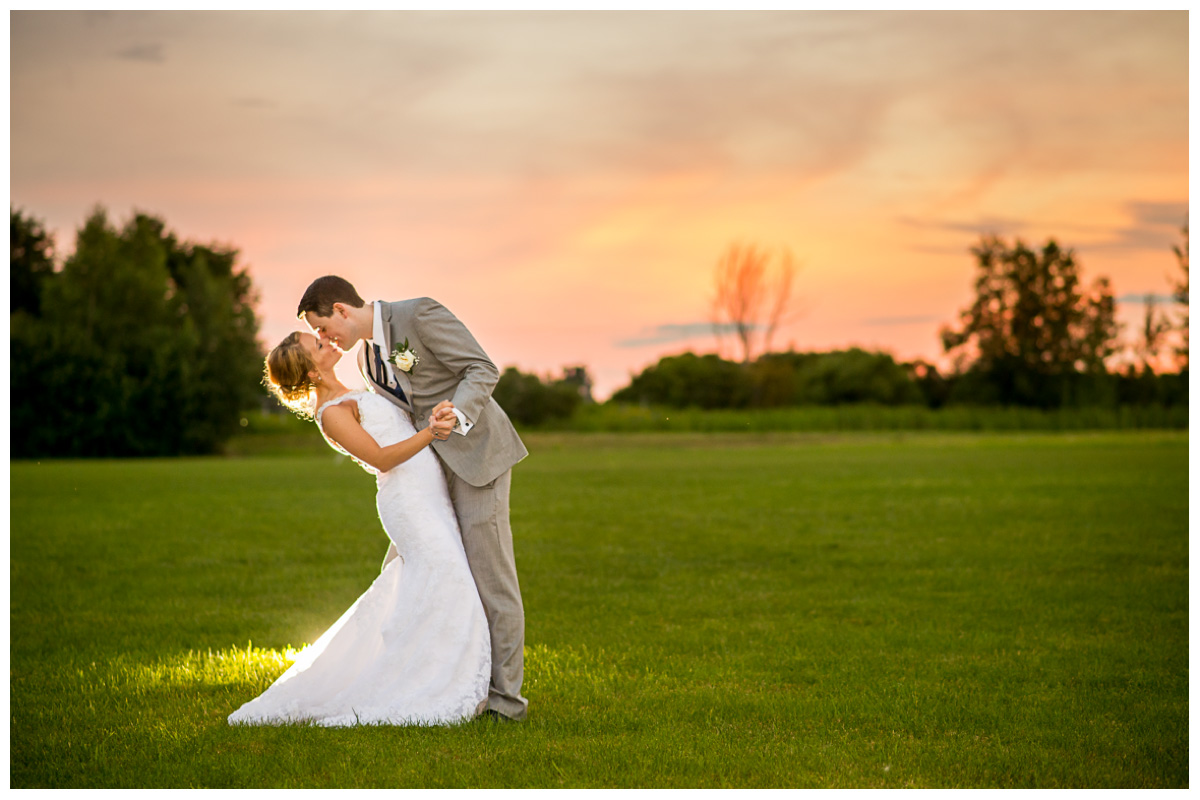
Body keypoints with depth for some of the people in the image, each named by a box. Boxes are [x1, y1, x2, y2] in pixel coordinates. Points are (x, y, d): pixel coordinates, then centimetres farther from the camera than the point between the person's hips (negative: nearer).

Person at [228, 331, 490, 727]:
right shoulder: (330, 414, -13)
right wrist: (429, 433, -31)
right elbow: (381, 458, -19)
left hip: (427, 497, 10)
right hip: (409, 502, -10)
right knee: (445, 592, -15)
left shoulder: (347, 398, 17)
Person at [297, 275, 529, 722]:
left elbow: (482, 369, -16)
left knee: (489, 575, -10)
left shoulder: (420, 314, -13)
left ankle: (504, 697, -6)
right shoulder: (367, 358, 13)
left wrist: (458, 411, -34)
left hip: (478, 451, -9)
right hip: (435, 467, 9)